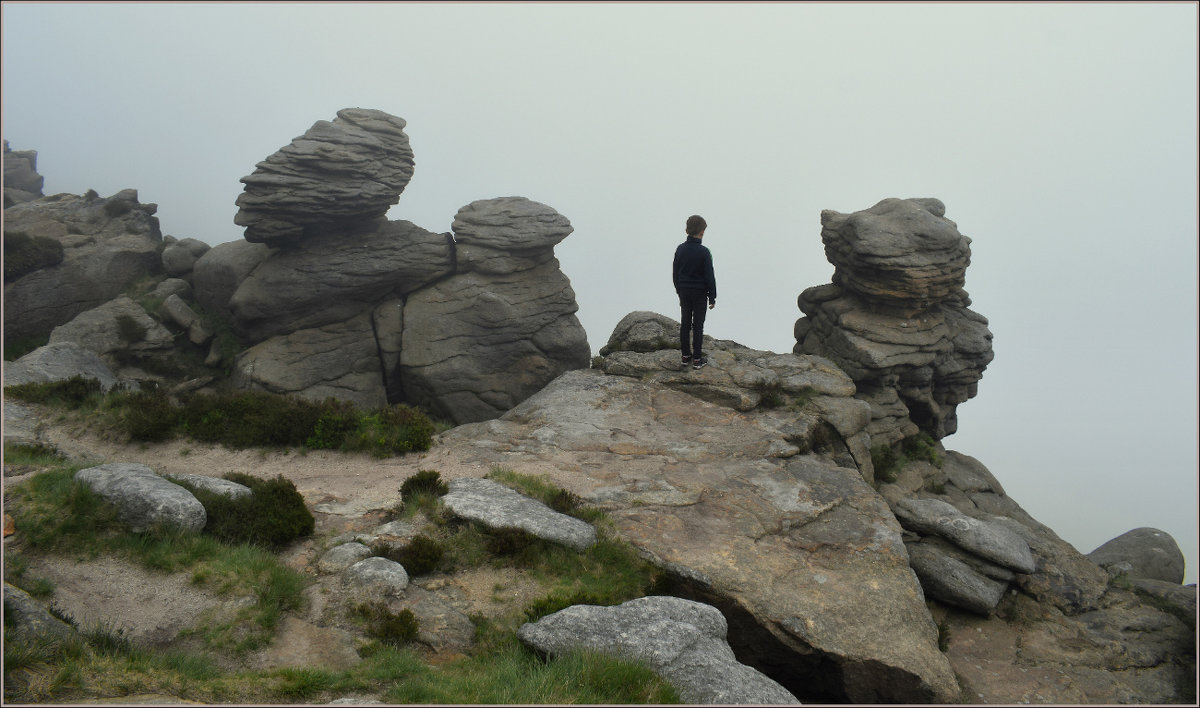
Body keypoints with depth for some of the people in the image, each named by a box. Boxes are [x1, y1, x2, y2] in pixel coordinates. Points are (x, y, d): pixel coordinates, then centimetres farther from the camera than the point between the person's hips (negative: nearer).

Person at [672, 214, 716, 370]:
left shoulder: (680, 249, -4)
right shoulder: (704, 252, -18)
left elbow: (675, 273, 5)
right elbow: (709, 277, -14)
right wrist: (712, 298, -4)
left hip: (684, 292, 4)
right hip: (700, 293, -4)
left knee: (685, 323, 13)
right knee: (698, 325, 4)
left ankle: (686, 355, 20)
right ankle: (697, 359, 9)